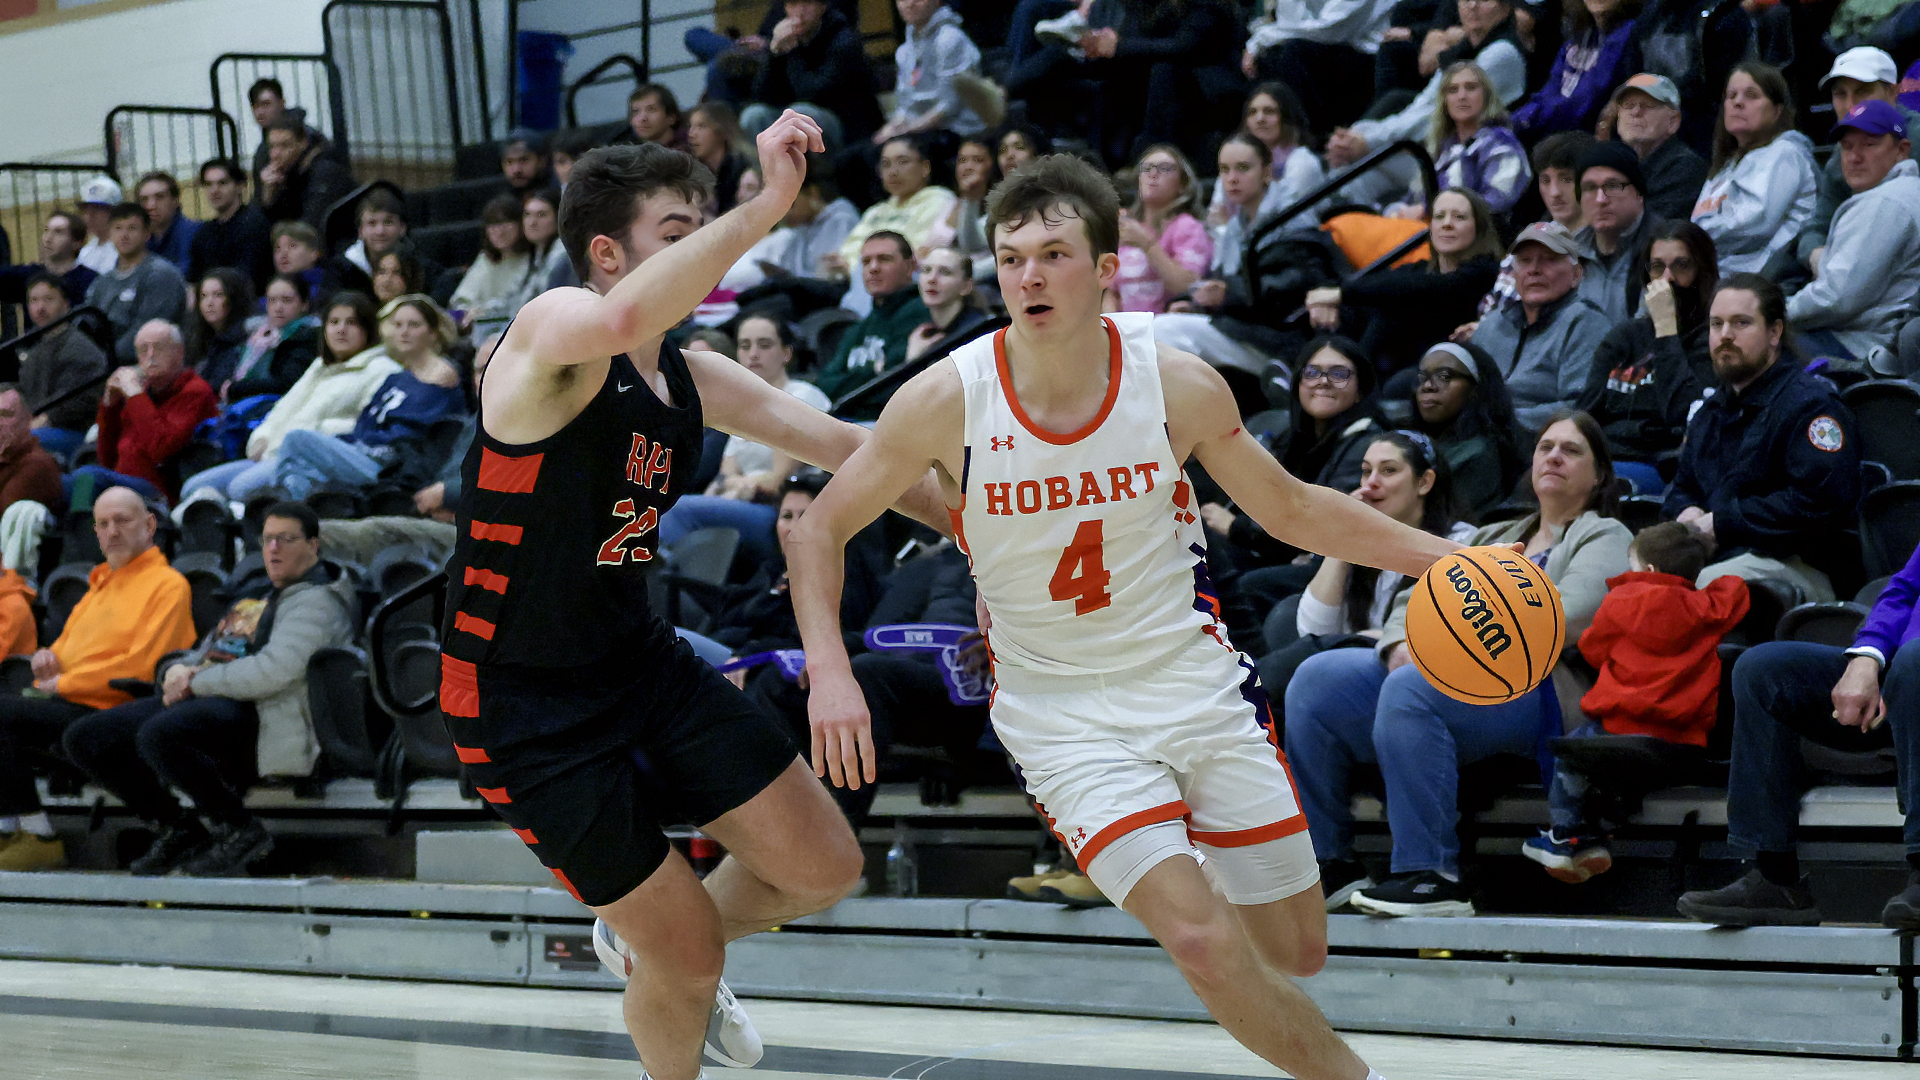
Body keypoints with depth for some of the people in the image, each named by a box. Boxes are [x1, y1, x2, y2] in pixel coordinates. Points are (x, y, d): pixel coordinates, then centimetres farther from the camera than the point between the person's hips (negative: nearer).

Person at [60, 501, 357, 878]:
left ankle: (240, 831, -17)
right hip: (203, 700, 10)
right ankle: (179, 830, 7)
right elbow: (202, 656, 30)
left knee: (158, 734, -39)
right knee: (83, 737, -3)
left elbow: (275, 672, -17)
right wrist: (178, 670, 4)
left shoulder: (316, 602, -1)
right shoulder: (253, 602, 30)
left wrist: (197, 681, -11)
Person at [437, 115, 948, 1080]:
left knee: (823, 867, 4)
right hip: (525, 702, -8)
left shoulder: (692, 379, 6)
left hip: (640, 662, 8)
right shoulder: (553, 329, -19)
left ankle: (646, 948, 33)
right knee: (690, 950, -5)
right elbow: (621, 320, -44)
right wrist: (766, 205, -45)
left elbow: (837, 446, 14)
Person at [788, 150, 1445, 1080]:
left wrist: (1442, 556, -3)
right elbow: (822, 527, -3)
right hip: (1062, 712, -2)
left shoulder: (1178, 385, -11)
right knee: (1205, 941, -20)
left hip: (1195, 679, 2)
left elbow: (1294, 512, 5)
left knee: (1296, 949, 5)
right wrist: (829, 670, -17)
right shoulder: (948, 399, -15)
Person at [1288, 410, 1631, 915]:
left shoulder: (1604, 538, 11)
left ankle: (1432, 877, -36)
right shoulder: (1492, 538, 32)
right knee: (1317, 680, -17)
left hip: (1528, 689, -7)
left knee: (1410, 690, -36)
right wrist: (1403, 644, -6)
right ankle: (1329, 863, -17)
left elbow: (1569, 615, -9)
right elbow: (1417, 598, 21)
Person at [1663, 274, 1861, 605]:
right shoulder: (1711, 412, 26)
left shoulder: (1810, 402, -3)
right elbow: (1682, 487, 38)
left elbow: (1823, 499, -16)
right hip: (1709, 558, 8)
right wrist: (1687, 512, 8)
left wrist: (1723, 522, -13)